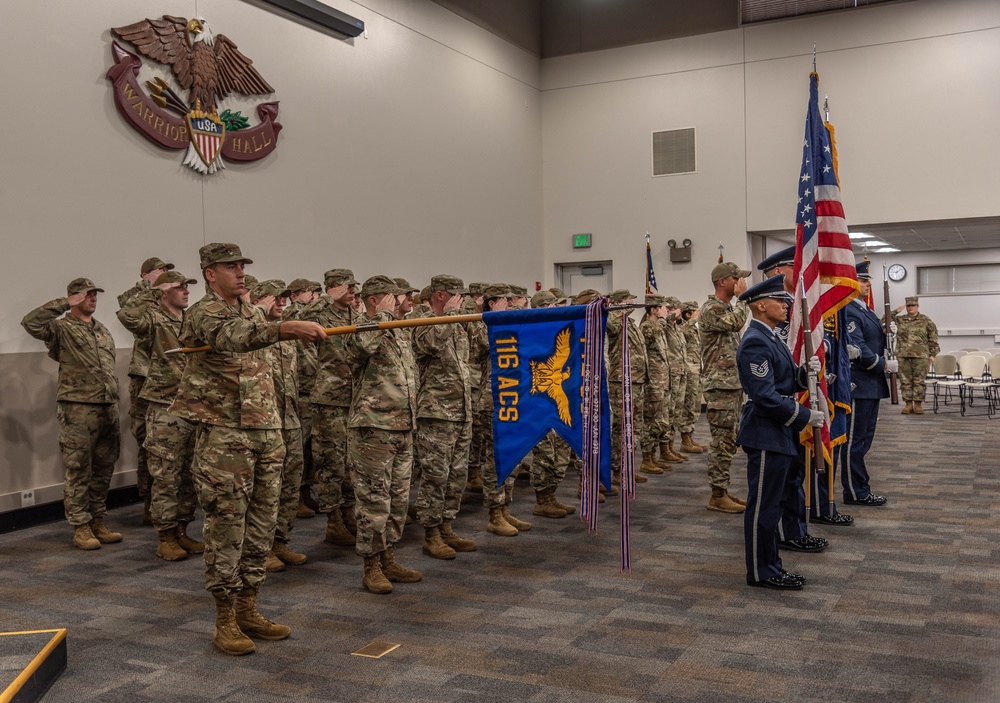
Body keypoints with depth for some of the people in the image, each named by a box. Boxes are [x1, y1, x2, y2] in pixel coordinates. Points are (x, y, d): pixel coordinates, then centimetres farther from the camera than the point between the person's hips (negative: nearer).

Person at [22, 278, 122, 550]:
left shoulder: (103, 331, 19)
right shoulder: (61, 328, -2)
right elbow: (30, 322, -22)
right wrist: (64, 304, -15)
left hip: (108, 409, 7)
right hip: (77, 410, -7)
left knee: (103, 471, 12)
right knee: (78, 472, -1)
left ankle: (98, 522, 21)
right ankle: (80, 528, 7)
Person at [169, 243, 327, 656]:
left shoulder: (254, 313, 16)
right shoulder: (203, 314, -9)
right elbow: (233, 336, -33)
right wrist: (287, 328, -49)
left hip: (265, 432, 8)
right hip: (224, 435, -8)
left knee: (261, 524, 11)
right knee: (226, 526, -3)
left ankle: (248, 611, 22)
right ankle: (225, 621, 8)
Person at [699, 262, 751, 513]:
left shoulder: (728, 308, 19)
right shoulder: (710, 310, -11)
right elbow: (737, 322, -28)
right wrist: (742, 296, -13)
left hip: (733, 384, 10)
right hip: (719, 386, -9)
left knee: (727, 442, 12)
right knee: (722, 442, -7)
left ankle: (723, 491, 19)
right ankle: (717, 495, -2)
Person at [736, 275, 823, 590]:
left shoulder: (771, 339, 14)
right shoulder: (755, 342, -18)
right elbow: (766, 396, -23)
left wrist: (804, 372, -2)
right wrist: (805, 416, -17)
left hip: (779, 434, 10)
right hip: (766, 436, -10)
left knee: (770, 505, 16)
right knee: (763, 506, -1)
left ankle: (770, 566, 26)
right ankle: (760, 573, 9)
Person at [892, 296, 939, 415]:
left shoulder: (926, 321, 5)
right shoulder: (900, 320, 10)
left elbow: (933, 339, 6)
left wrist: (932, 354, 1)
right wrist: (896, 311, 2)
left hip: (920, 356, -2)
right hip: (903, 356, 2)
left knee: (919, 381, 0)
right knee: (905, 380, 4)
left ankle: (918, 404, 7)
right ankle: (908, 403, 11)